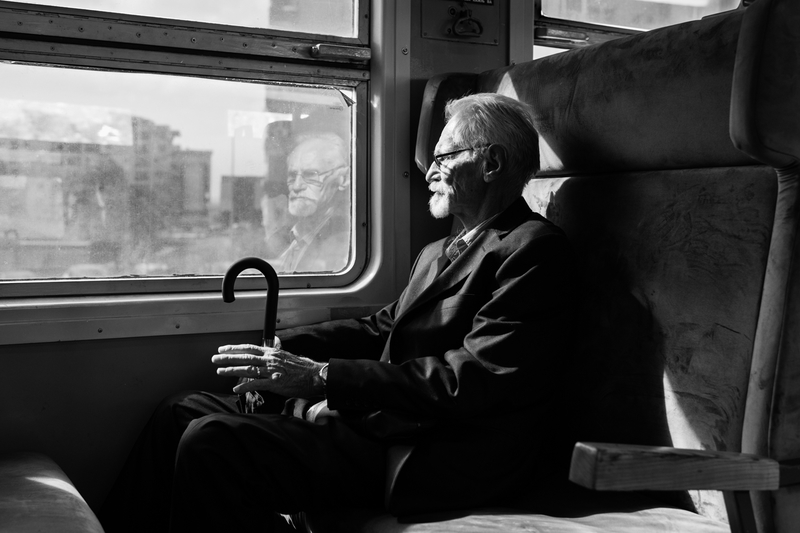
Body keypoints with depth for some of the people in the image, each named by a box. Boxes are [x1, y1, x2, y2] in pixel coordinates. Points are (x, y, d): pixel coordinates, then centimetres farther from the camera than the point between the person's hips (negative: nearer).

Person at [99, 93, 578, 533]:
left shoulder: (534, 249, -11)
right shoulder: (442, 251, 21)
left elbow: (475, 380, -21)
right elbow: (384, 327, 20)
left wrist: (323, 377, -22)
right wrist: (284, 347, 2)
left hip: (431, 460, -9)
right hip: (384, 419, 10)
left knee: (210, 442, -20)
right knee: (183, 413, 7)